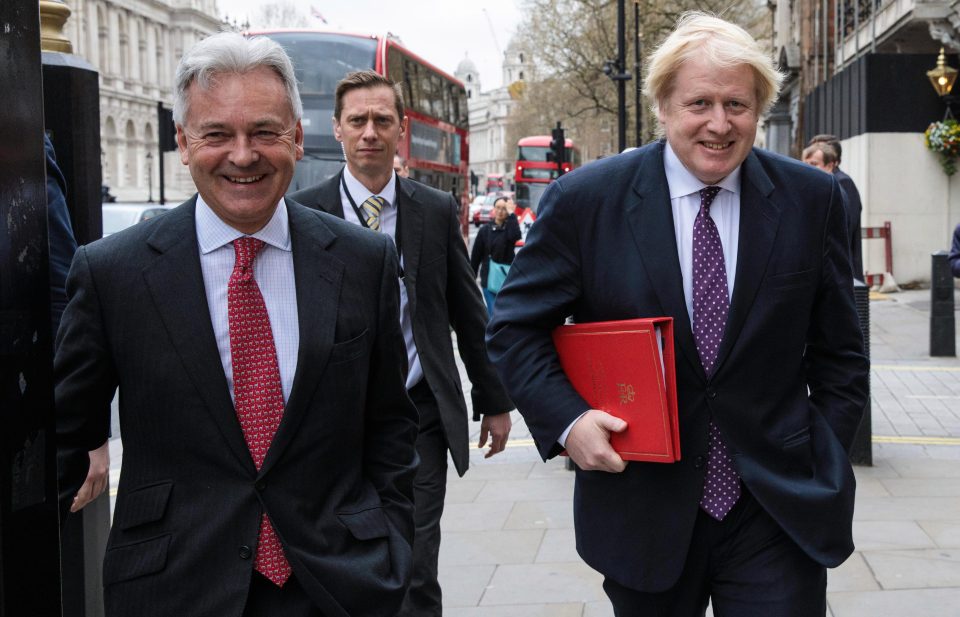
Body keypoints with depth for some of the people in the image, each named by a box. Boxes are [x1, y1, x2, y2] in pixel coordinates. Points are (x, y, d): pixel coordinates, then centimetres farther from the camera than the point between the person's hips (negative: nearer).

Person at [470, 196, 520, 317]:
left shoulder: (509, 228, 1)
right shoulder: (485, 230, 4)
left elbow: (515, 236, -25)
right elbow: (476, 255, 6)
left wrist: (511, 213, -20)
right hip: (489, 279, 0)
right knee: (494, 312, -4)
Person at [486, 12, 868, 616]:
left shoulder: (812, 198, -1)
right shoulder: (584, 199, -7)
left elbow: (838, 350, 6)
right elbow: (515, 325, 0)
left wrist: (825, 464, 1)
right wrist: (566, 420, -13)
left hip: (779, 511, 1)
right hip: (645, 511, 0)